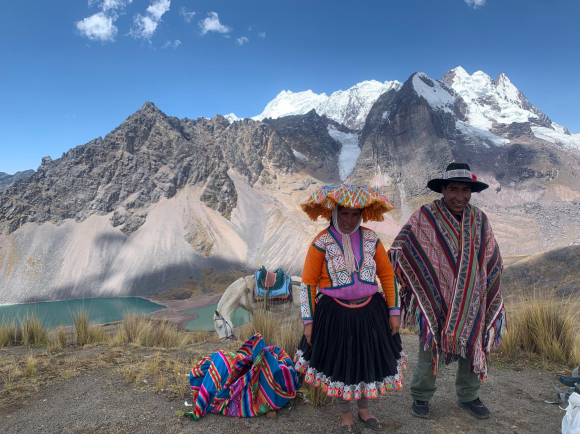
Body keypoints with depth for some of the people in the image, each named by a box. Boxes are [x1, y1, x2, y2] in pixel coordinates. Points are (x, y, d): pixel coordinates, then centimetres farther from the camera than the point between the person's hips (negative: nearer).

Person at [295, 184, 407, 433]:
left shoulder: (370, 240, -2)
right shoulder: (322, 242, -12)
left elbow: (387, 275, 5)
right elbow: (308, 283, -8)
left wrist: (393, 312, 4)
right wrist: (309, 321, -8)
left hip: (370, 312, 4)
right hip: (334, 314, -3)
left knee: (369, 360, 17)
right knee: (339, 364, 12)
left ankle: (364, 410, 44)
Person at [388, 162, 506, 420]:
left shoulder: (479, 220, 2)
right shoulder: (424, 218, -12)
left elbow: (491, 262, 10)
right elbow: (399, 250, -7)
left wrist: (489, 300, 10)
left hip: (471, 302, 4)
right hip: (434, 299, -4)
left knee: (474, 345, 14)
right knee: (430, 347, 7)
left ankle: (468, 396, 36)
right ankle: (420, 396, 27)